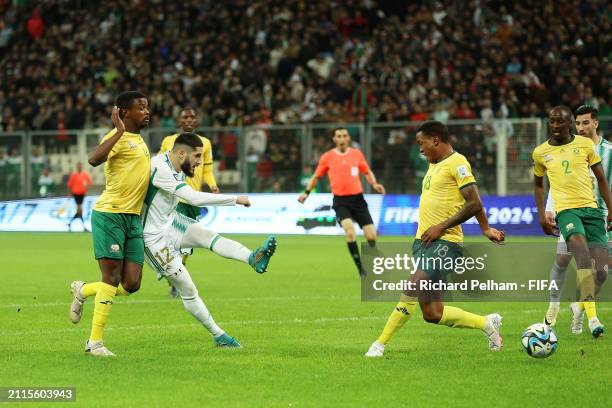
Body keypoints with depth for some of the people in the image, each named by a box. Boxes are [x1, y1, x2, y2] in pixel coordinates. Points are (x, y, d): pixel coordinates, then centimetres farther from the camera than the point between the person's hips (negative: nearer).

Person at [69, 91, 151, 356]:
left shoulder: (139, 140, 17)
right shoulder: (118, 138, -11)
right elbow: (94, 159, -32)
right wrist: (119, 131, -31)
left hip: (133, 217, 8)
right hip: (109, 214, -8)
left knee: (131, 284, 1)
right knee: (111, 279, -7)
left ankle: (83, 291, 26)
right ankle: (95, 342, 0)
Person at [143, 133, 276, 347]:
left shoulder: (178, 169, 2)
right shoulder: (160, 169, -29)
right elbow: (194, 198, -35)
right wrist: (235, 199, -31)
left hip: (170, 223, 8)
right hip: (154, 237, -8)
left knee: (208, 236, -22)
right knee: (188, 289, -6)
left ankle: (254, 258, -44)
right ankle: (218, 335, 3)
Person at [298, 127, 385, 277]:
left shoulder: (357, 154, 6)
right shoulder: (327, 157, 1)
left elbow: (367, 172, 17)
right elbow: (316, 176, 12)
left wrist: (374, 184, -2)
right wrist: (306, 193, 2)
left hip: (357, 199, 3)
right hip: (340, 201, -3)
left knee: (371, 234, -2)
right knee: (349, 229, -27)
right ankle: (360, 268, -19)